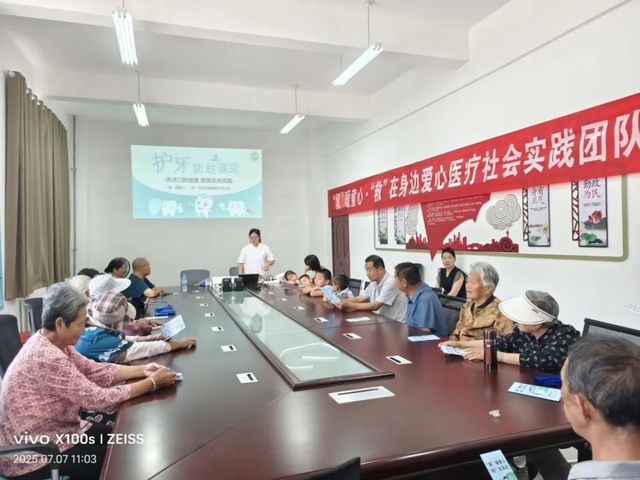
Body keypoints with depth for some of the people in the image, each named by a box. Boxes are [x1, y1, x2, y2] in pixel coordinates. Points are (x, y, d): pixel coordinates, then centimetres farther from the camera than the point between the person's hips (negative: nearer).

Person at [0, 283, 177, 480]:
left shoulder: (51, 343, -2)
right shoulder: (48, 358, -31)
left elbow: (95, 370, 1)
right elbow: (100, 398, -29)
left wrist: (142, 369, -8)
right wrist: (152, 382, -21)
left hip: (46, 432, 8)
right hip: (29, 456, -8)